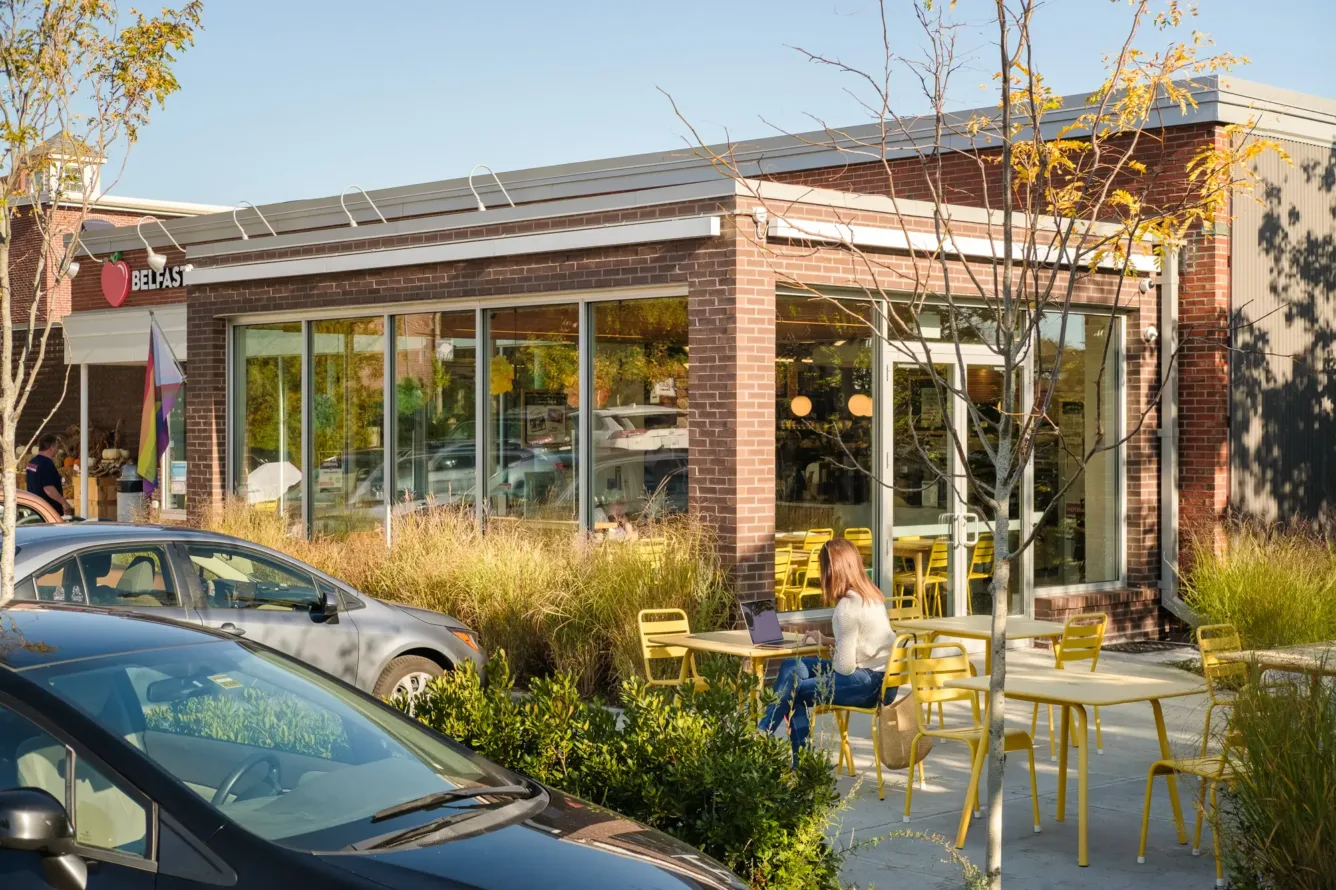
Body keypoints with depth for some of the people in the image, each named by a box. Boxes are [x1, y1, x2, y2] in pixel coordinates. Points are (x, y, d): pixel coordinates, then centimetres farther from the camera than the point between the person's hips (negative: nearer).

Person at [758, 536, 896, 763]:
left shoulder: (848, 606, -20)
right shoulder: (871, 595, 8)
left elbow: (844, 666, -19)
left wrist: (832, 660, 2)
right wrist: (827, 640, 22)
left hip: (867, 684, -9)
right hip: (880, 677, 9)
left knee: (794, 691, 1)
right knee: (791, 666, 9)